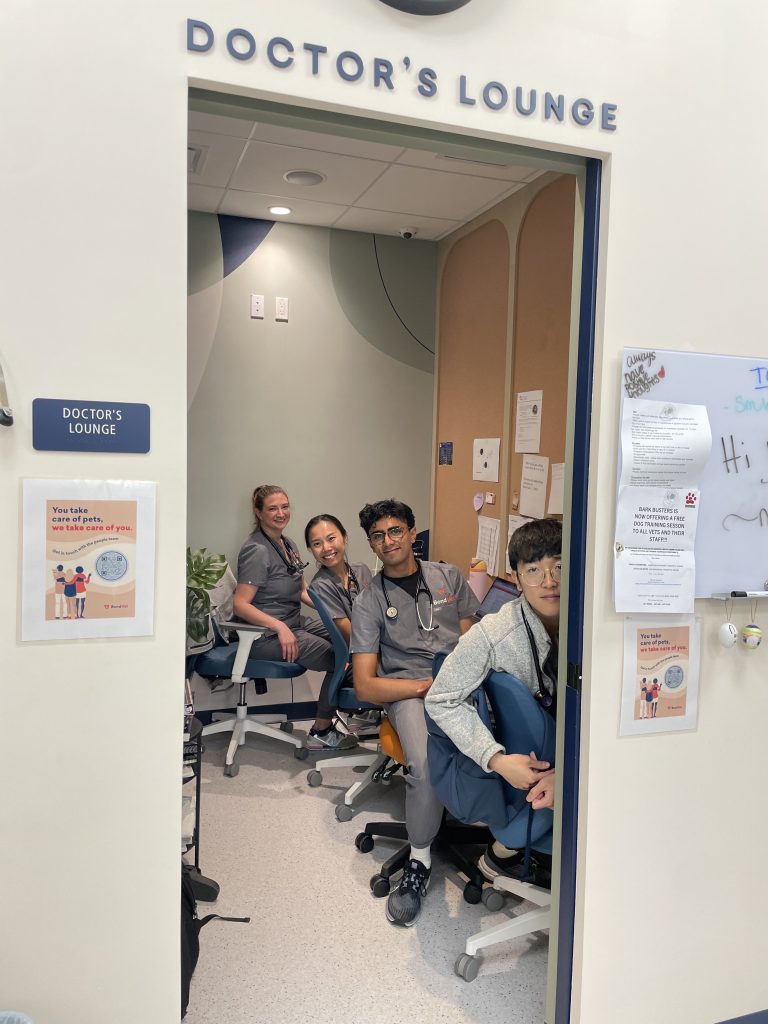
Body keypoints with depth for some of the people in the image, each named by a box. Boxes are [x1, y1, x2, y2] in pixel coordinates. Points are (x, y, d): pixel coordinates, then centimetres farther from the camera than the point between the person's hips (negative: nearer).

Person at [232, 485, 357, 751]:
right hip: (266, 635, -9)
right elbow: (239, 605, -22)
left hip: (296, 622, 9)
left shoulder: (288, 544, 11)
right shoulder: (257, 551, -17)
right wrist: (280, 627, -30)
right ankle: (321, 733, 1)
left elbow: (303, 591, 16)